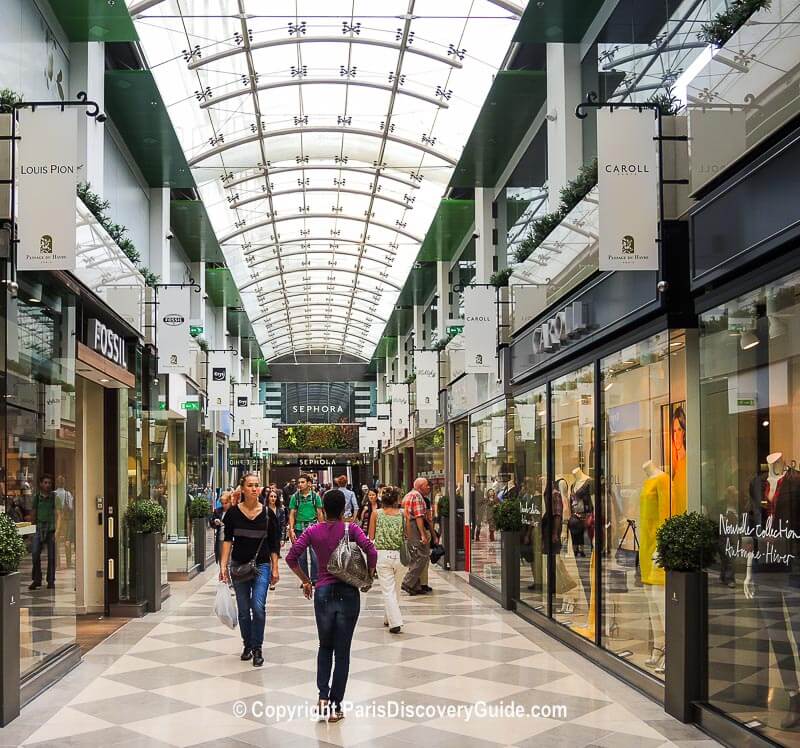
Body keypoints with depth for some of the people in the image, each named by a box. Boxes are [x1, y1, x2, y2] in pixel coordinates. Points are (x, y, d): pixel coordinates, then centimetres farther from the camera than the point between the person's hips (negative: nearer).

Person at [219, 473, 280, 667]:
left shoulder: (268, 513, -3)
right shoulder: (233, 513, -3)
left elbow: (274, 544, 3)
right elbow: (227, 540, -1)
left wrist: (275, 568, 1)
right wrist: (223, 565, -8)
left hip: (261, 565, -1)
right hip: (239, 565, 1)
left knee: (258, 607, -13)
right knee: (243, 609, 8)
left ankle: (257, 649, -1)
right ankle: (247, 645, 26)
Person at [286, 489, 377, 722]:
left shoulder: (313, 531, 1)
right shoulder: (351, 529, -4)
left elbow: (291, 557, -4)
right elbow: (371, 551, -16)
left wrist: (306, 581, 8)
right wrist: (368, 578, -1)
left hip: (323, 592, 1)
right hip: (348, 593, -1)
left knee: (325, 647, 19)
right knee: (342, 651, 7)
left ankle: (323, 697, 3)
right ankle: (336, 705, 8)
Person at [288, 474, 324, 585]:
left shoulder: (315, 496, 3)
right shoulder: (295, 497, 5)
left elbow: (320, 514, 6)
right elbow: (292, 514, 5)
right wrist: (291, 530, -3)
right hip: (299, 528, 2)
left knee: (315, 555, -5)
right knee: (301, 556, 6)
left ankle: (315, 579, 4)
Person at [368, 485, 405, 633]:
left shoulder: (376, 513, -2)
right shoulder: (403, 513, -1)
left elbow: (371, 537, 4)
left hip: (383, 555, -2)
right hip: (401, 555, 2)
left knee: (388, 590, 2)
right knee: (396, 589, 19)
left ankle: (395, 622, -9)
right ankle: (388, 618, 31)